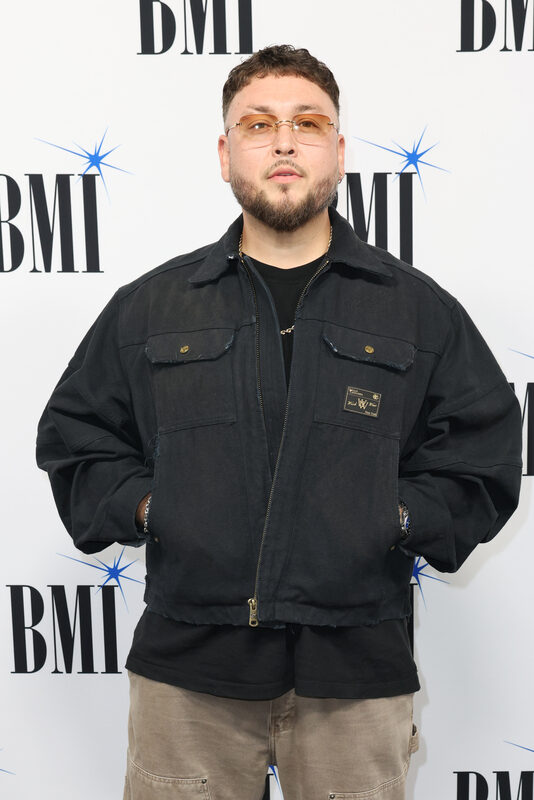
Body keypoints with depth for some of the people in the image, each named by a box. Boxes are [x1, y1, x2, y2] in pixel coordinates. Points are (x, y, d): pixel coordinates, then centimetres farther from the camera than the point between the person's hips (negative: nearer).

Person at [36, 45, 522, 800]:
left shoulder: (419, 308, 6)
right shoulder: (149, 306, 8)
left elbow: (485, 458, 8)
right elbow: (72, 437, 13)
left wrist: (399, 519, -7)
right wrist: (142, 505, -3)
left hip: (356, 668, 0)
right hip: (188, 663, 1)